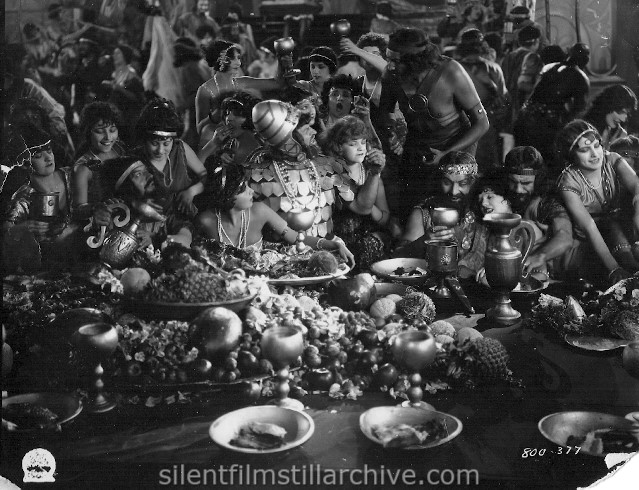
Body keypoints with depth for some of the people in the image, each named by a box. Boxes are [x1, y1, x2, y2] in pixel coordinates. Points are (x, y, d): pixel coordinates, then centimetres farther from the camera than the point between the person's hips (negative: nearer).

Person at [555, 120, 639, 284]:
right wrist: (614, 269, -41)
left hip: (620, 233, 2)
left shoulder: (612, 161, -11)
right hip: (586, 245, -2)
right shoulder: (569, 181, -21)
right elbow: (589, 227, -30)